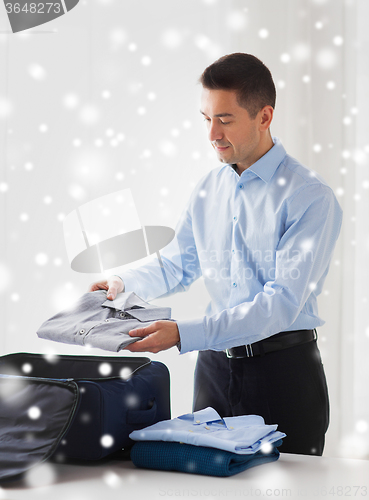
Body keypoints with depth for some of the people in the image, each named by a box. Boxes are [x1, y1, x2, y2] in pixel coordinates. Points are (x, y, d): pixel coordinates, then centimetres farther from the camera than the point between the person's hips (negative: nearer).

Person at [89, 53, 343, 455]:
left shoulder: (310, 196, -15)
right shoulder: (208, 189, 7)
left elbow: (282, 302, -22)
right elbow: (179, 264, 20)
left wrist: (184, 335, -29)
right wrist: (123, 283, 2)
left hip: (284, 367, -5)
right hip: (215, 363, 5)